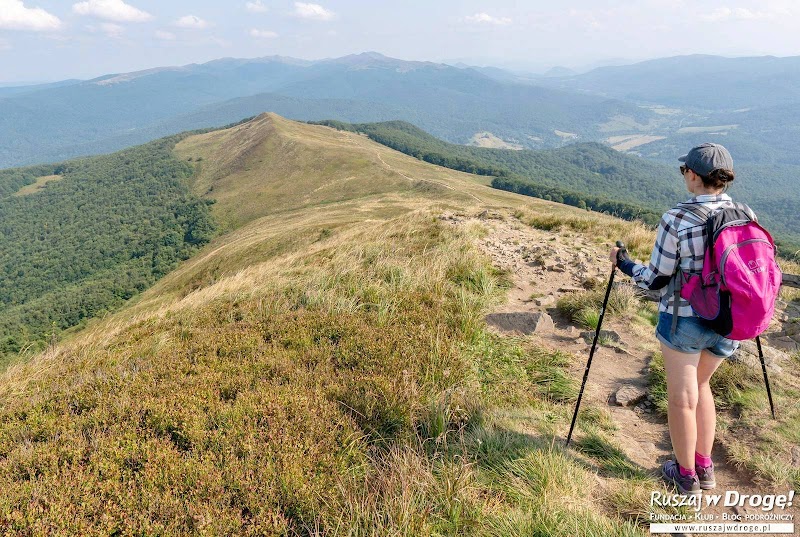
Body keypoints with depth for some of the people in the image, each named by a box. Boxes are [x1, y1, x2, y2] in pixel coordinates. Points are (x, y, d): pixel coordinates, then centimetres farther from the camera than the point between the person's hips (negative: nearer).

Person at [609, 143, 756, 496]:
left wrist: (623, 263, 4)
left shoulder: (676, 219, -17)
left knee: (681, 397, 12)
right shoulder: (747, 215, -3)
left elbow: (655, 279, -12)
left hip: (683, 319, -5)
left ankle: (686, 475, 28)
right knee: (700, 385, 25)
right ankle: (705, 468, 34)